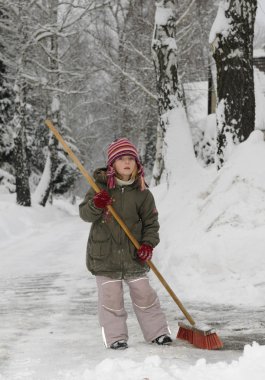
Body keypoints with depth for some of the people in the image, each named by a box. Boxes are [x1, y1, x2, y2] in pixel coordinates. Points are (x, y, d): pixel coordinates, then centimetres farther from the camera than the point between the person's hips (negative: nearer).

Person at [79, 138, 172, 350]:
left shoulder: (142, 192, -1)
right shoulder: (100, 187, -3)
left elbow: (151, 222, 3)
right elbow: (85, 214, -5)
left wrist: (148, 244, -11)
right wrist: (96, 205, -27)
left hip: (134, 255, 1)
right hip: (105, 255, -1)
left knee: (144, 295, 8)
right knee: (111, 298, 1)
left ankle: (157, 332, 20)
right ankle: (116, 337, 12)